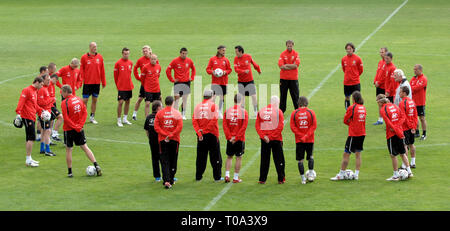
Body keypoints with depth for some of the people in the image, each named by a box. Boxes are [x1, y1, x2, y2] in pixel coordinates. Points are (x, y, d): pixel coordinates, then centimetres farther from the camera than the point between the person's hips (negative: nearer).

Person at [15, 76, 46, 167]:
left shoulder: (35, 91, 18)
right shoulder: (27, 90, -11)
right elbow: (21, 102, -19)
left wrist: (41, 110, 14)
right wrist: (18, 113, -27)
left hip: (32, 117, 10)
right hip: (27, 117, -10)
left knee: (28, 138, 14)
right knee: (31, 138, -11)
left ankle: (29, 159, 20)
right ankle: (28, 160, -9)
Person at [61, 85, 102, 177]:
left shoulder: (64, 103, -14)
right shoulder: (79, 99, 3)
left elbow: (66, 118, -17)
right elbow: (85, 112, 3)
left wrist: (77, 127, -13)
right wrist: (80, 125, -2)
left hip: (69, 129, -5)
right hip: (79, 129, 5)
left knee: (68, 150, 6)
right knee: (84, 147, 10)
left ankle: (70, 172, 11)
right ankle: (96, 165, 1)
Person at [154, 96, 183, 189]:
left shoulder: (159, 113, -1)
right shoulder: (177, 113, -3)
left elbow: (156, 127, -7)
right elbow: (180, 127, -11)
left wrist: (165, 135, -9)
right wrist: (171, 135, -11)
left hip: (163, 140, 0)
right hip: (174, 140, 0)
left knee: (164, 161, 0)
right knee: (173, 160, 13)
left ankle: (166, 181, -14)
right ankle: (171, 180, 20)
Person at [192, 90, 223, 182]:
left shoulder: (197, 106, 5)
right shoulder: (213, 105, -5)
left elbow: (194, 120, -3)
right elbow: (214, 120, -15)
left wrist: (199, 132, -7)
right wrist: (205, 130, -10)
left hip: (200, 136, 4)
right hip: (212, 134, -4)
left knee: (200, 157, 11)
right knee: (215, 157, 6)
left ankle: (198, 177, 14)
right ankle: (217, 177, 8)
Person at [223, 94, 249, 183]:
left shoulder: (227, 111, 1)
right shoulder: (244, 112, -7)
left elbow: (224, 125, -4)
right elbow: (244, 126, -13)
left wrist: (229, 137, -5)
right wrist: (236, 137, -10)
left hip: (230, 139, 3)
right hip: (240, 139, -3)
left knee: (229, 157, 15)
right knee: (239, 158, 5)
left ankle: (227, 175, 4)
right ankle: (236, 178, 6)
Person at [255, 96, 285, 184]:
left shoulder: (261, 111, 5)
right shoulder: (278, 111, -6)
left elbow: (257, 125, 0)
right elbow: (280, 126, -13)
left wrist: (263, 136, -5)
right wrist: (272, 136, -10)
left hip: (264, 140, 3)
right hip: (276, 140, -3)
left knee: (264, 160, 9)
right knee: (279, 160, 7)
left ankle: (262, 179, 9)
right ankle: (281, 179, 9)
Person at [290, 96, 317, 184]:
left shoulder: (294, 113, -3)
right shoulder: (311, 112, -3)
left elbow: (293, 127, -7)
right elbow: (314, 126, -7)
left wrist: (301, 136, -7)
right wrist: (306, 136, -9)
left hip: (299, 140, -1)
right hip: (310, 140, 1)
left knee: (300, 159, 5)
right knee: (310, 156, 20)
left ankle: (303, 178, 3)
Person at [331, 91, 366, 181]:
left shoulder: (352, 108, -12)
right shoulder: (363, 108, 8)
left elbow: (345, 120, -6)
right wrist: (352, 123, 9)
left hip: (353, 134, -7)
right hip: (362, 133, 7)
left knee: (346, 154, -1)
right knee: (358, 154, 12)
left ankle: (341, 175, 2)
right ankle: (356, 174, 11)